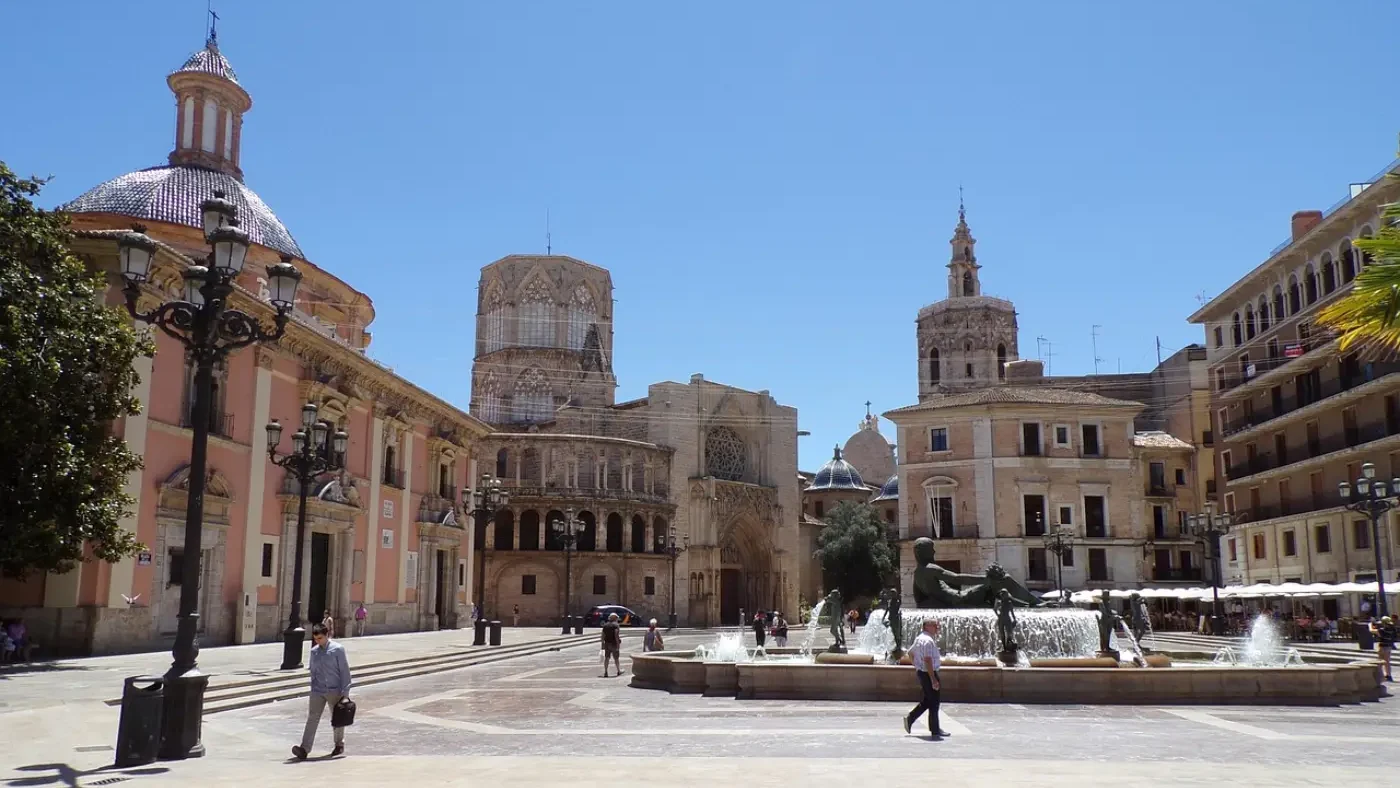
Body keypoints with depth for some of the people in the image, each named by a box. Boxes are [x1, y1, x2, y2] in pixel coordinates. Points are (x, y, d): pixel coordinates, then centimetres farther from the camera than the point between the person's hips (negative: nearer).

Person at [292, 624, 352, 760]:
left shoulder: (337, 649, -8)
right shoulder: (314, 651, 5)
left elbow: (344, 671, -7)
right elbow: (313, 671, 14)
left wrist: (345, 691, -9)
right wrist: (313, 688, 14)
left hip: (334, 691, -3)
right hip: (317, 691, 3)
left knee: (337, 719, 11)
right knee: (312, 718, -8)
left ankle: (339, 745, 28)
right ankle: (304, 749, -14)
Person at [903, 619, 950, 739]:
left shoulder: (919, 638, 10)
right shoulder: (928, 641, -21)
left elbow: (910, 653, 22)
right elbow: (927, 661, -27)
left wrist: (916, 667, 29)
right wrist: (934, 680, -27)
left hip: (921, 672, 10)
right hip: (928, 673, -10)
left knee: (927, 700, 19)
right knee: (933, 702, 1)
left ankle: (910, 718, 18)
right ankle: (935, 730, 10)